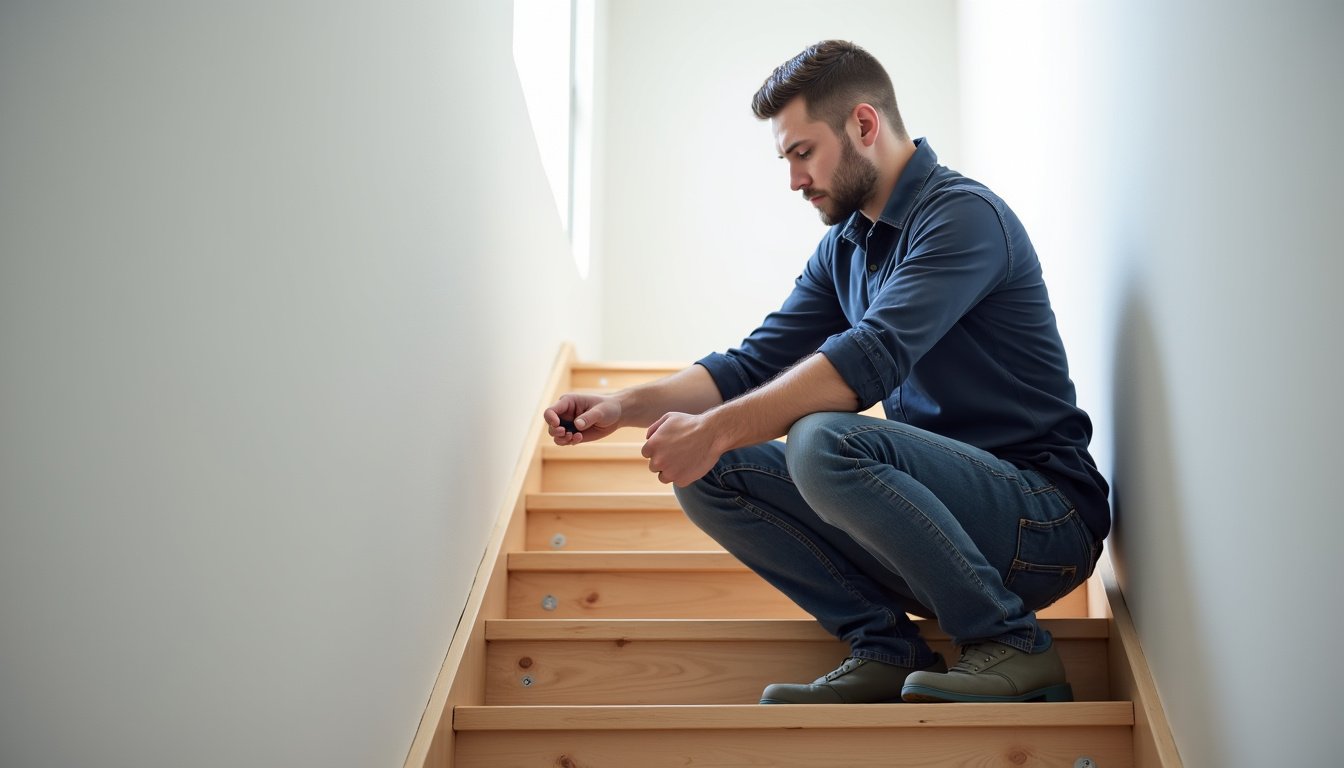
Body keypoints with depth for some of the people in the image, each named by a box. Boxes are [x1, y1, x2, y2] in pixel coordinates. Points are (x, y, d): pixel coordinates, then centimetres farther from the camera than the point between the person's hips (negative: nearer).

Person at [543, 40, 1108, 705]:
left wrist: (717, 429, -26)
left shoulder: (963, 216, -14)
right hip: (941, 508, 8)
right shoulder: (844, 248, 13)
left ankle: (1012, 644, -15)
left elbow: (874, 354, -28)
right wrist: (625, 406, -2)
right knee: (707, 474, -4)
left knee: (823, 439, -34)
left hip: (1045, 519, -7)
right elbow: (756, 362, 11)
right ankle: (886, 648, -4)